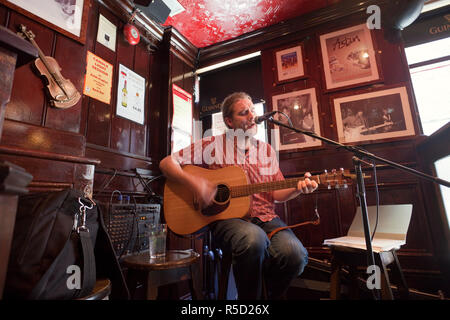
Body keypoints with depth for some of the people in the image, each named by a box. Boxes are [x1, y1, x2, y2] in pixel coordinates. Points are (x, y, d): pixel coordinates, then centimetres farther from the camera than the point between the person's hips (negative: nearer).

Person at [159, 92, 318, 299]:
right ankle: (248, 296, -6)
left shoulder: (265, 150, 16)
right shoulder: (213, 145, 3)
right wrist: (193, 183, -16)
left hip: (266, 218, 4)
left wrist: (298, 188, -6)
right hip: (227, 217, -3)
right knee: (253, 238, -37)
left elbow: (277, 194, 15)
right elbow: (167, 163, 1)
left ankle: (272, 294, 8)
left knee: (295, 253, -25)